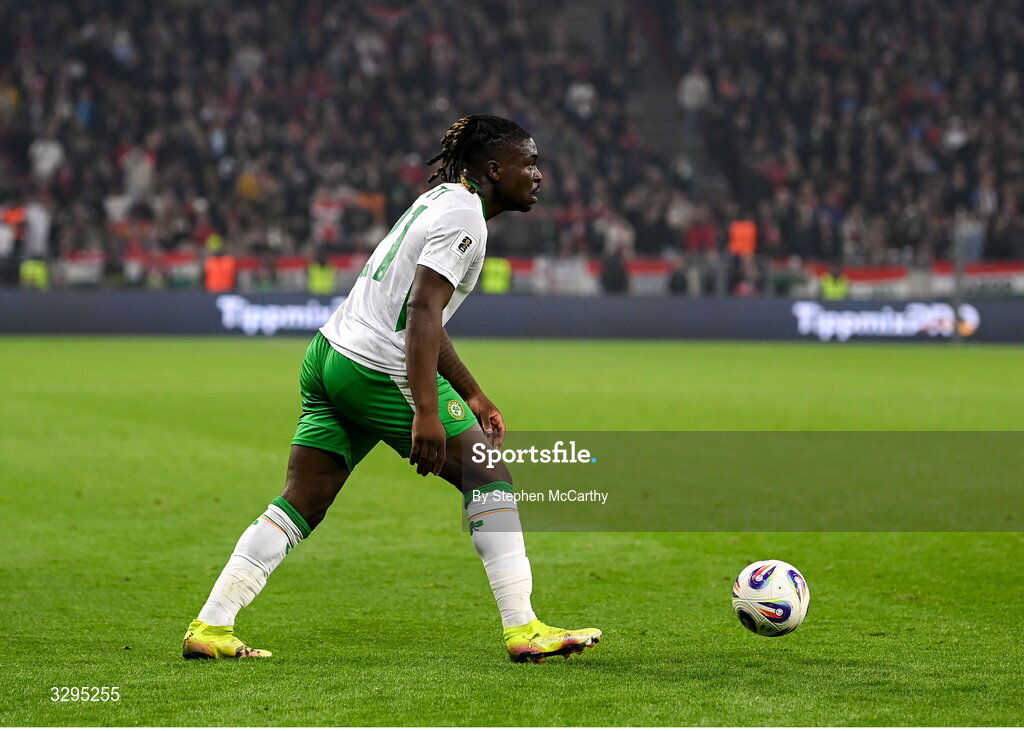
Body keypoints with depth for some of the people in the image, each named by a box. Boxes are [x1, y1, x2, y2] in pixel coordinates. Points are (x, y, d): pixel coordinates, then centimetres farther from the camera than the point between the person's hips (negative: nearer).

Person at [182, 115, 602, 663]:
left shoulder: (441, 201, 20)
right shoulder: (464, 216, -11)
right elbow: (422, 311, -23)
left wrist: (472, 395, 29)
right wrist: (426, 412, -28)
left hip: (327, 357, 10)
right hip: (378, 372, -10)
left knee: (300, 506, 8)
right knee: (488, 475, -2)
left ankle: (209, 629, 4)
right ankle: (523, 632, -5)